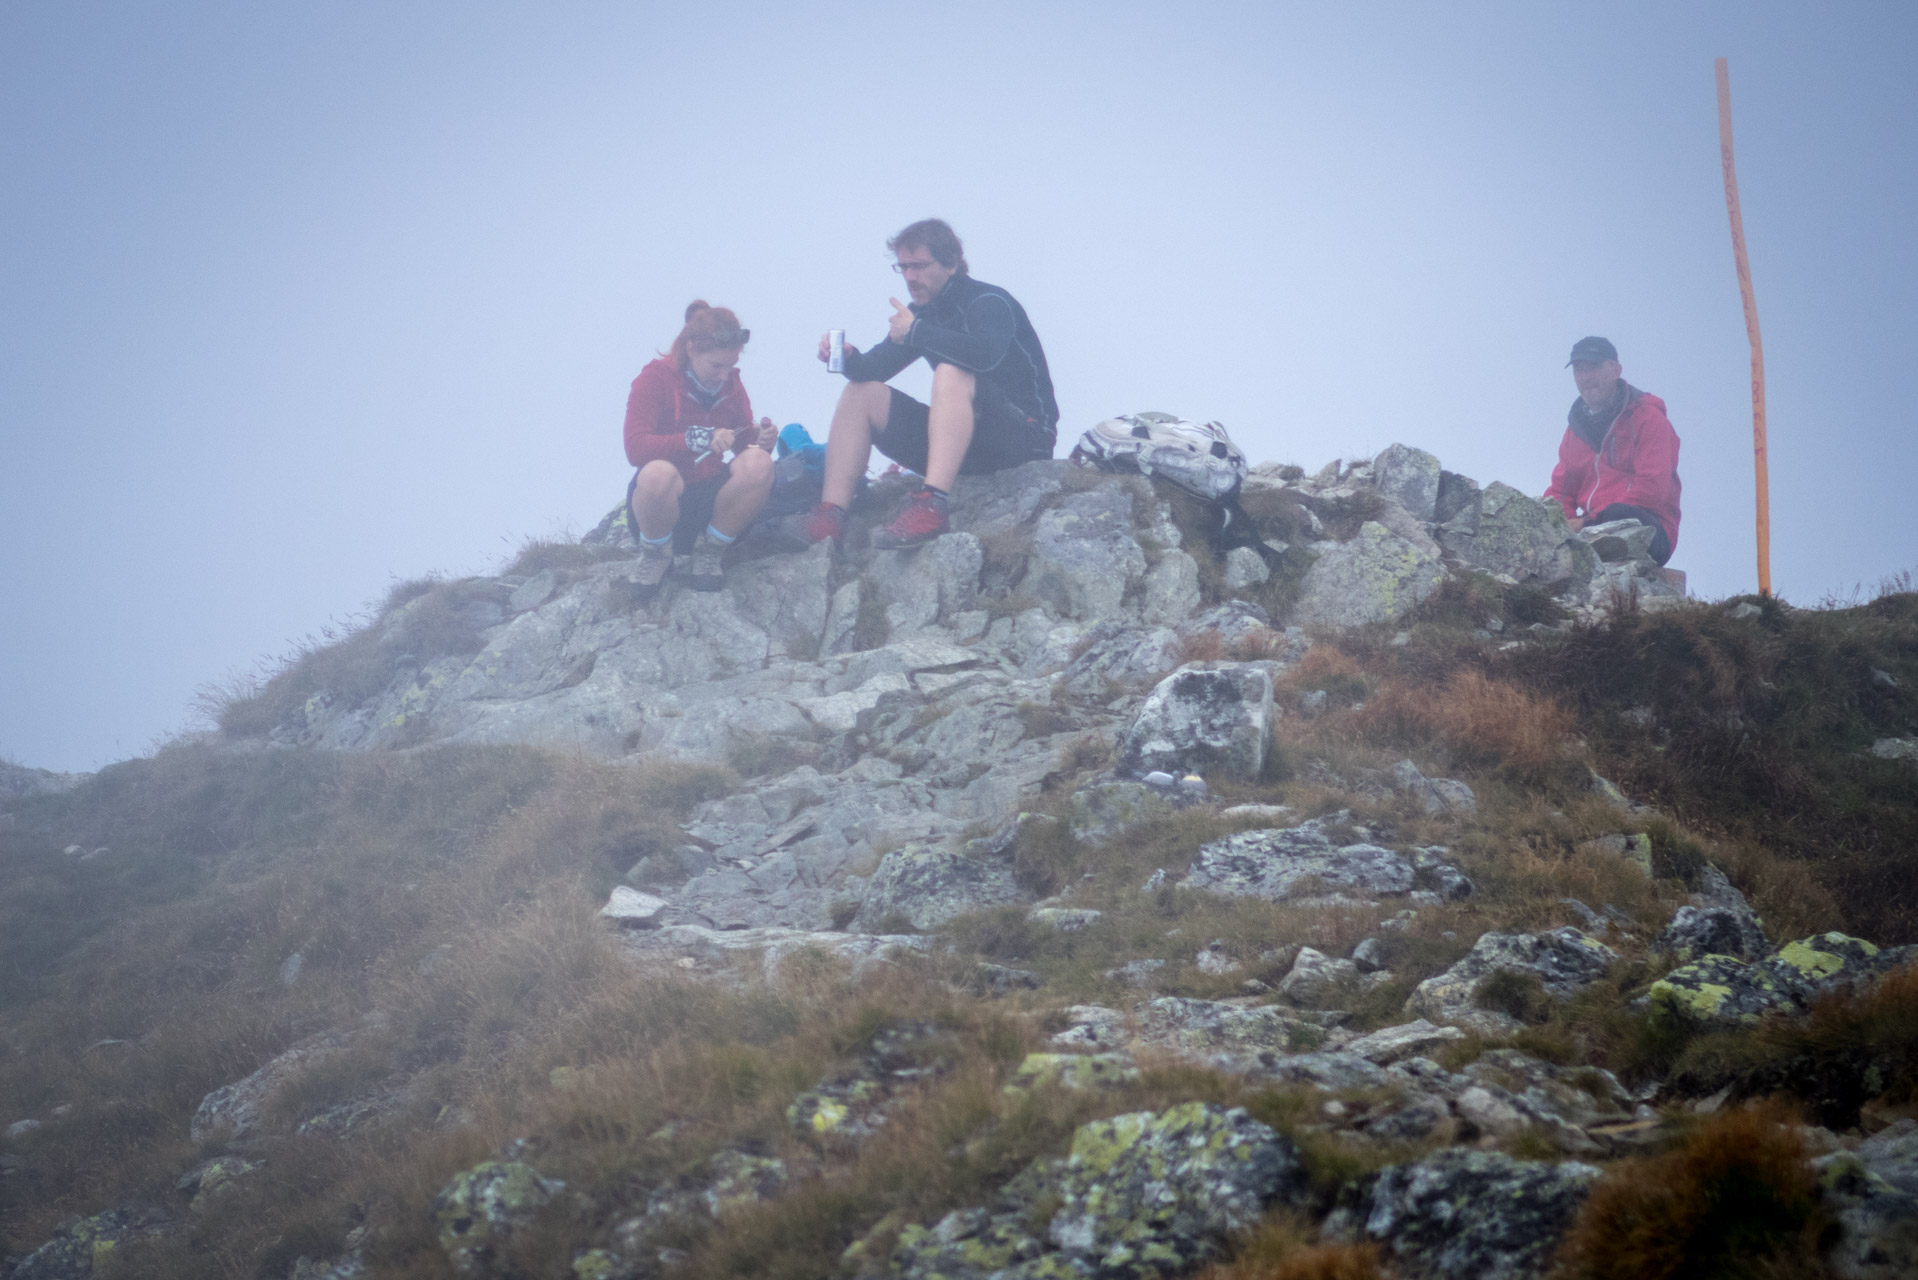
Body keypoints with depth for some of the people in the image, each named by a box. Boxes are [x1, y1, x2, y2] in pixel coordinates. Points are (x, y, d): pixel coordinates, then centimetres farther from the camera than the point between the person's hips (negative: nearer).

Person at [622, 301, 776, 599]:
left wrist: (760, 439, -19)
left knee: (758, 463, -27)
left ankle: (709, 552, -6)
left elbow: (743, 443, 5)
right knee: (657, 472, -40)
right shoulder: (656, 379, -9)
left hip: (713, 501, 4)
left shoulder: (730, 383, 5)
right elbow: (635, 448, -21)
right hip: (665, 502, -4)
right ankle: (655, 556, -8)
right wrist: (697, 438, -33)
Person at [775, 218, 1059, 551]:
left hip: (1025, 434, -8)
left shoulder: (989, 302, -11)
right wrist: (848, 358, -13)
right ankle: (831, 514, -16)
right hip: (966, 442, 8)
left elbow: (986, 353, -33)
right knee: (862, 390, 1)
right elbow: (872, 368, 11)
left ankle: (932, 505, -47)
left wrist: (915, 332, -26)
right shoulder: (922, 313, 12)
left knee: (951, 372, -34)